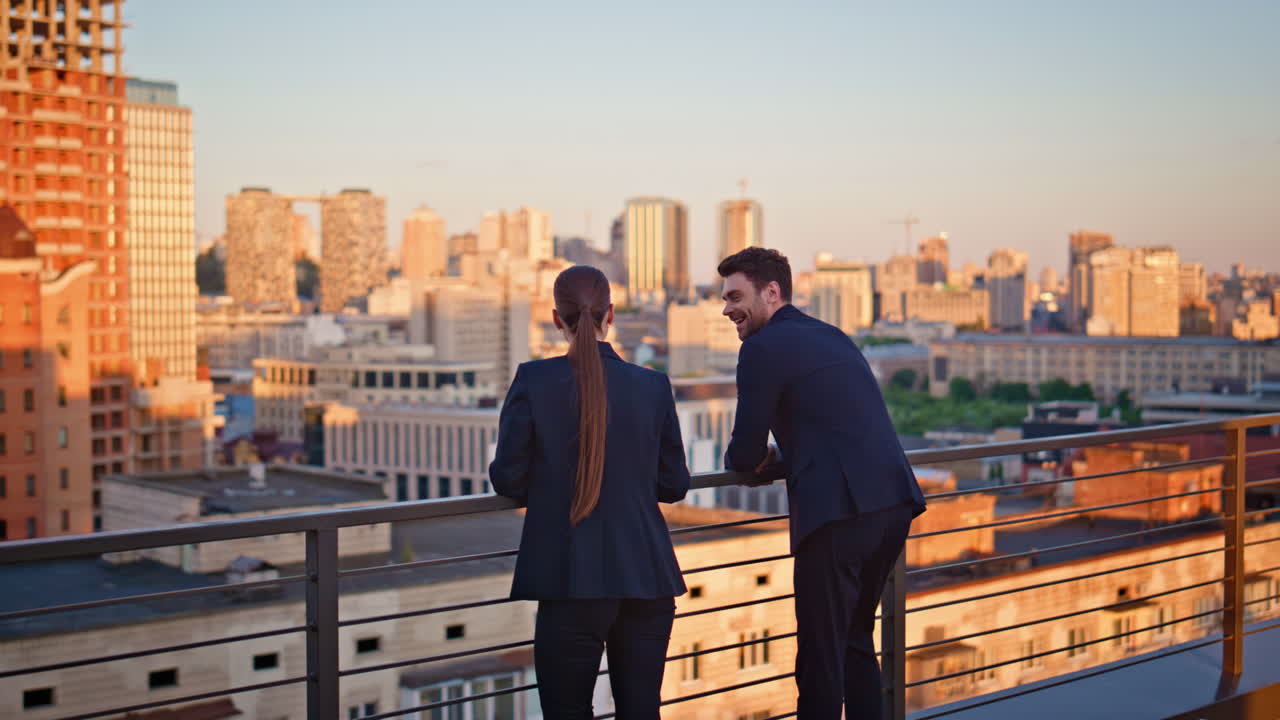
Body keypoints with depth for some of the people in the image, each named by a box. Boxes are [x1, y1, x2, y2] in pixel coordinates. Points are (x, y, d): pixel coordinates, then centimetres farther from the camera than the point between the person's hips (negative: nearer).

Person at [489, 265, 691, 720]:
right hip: (646, 579, 3)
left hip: (571, 583, -3)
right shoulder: (653, 386, 1)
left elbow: (508, 480, -4)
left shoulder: (534, 381, -6)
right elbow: (674, 485, 7)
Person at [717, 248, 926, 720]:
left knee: (821, 650, 1)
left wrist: (749, 461, 20)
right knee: (855, 640, 22)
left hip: (840, 512, -8)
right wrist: (772, 465, 25)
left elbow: (745, 454, -2)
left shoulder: (763, 347, -3)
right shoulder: (832, 337, 22)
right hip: (894, 502, 8)